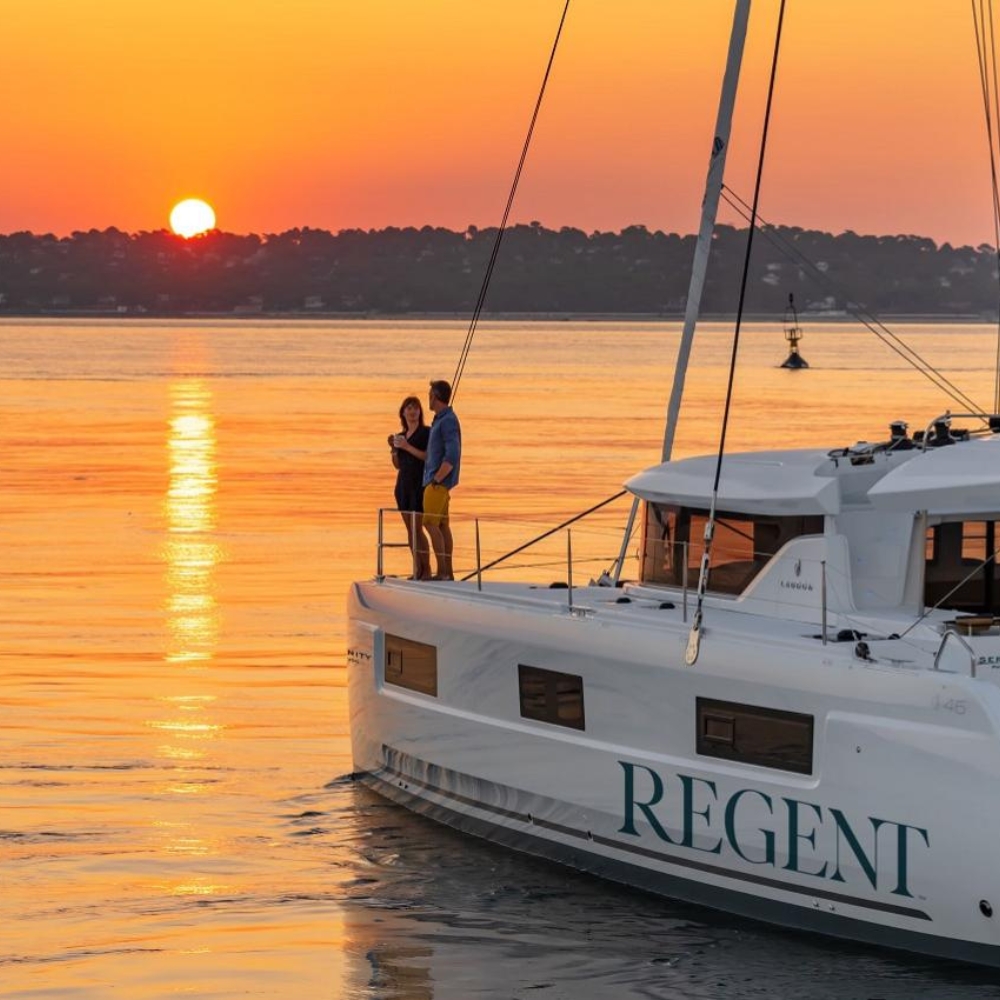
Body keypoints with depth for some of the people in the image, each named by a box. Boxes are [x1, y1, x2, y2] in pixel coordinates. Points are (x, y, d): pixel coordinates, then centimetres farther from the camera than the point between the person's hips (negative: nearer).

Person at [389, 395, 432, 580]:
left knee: (417, 528, -13)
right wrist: (393, 448, 2)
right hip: (403, 483, 7)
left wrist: (408, 447, -17)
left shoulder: (426, 432, -3)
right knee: (410, 529, 4)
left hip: (419, 484, -7)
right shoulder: (401, 435, 16)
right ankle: (417, 569, 5)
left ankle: (426, 570, -11)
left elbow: (428, 456, -13)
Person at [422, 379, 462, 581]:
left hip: (439, 482, -10)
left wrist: (436, 480, -19)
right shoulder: (440, 420, 16)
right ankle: (447, 571, 12)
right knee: (442, 525, 10)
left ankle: (442, 571, -13)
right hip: (438, 482, 10)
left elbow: (452, 456, -23)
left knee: (431, 524, -12)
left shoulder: (447, 421, -15)